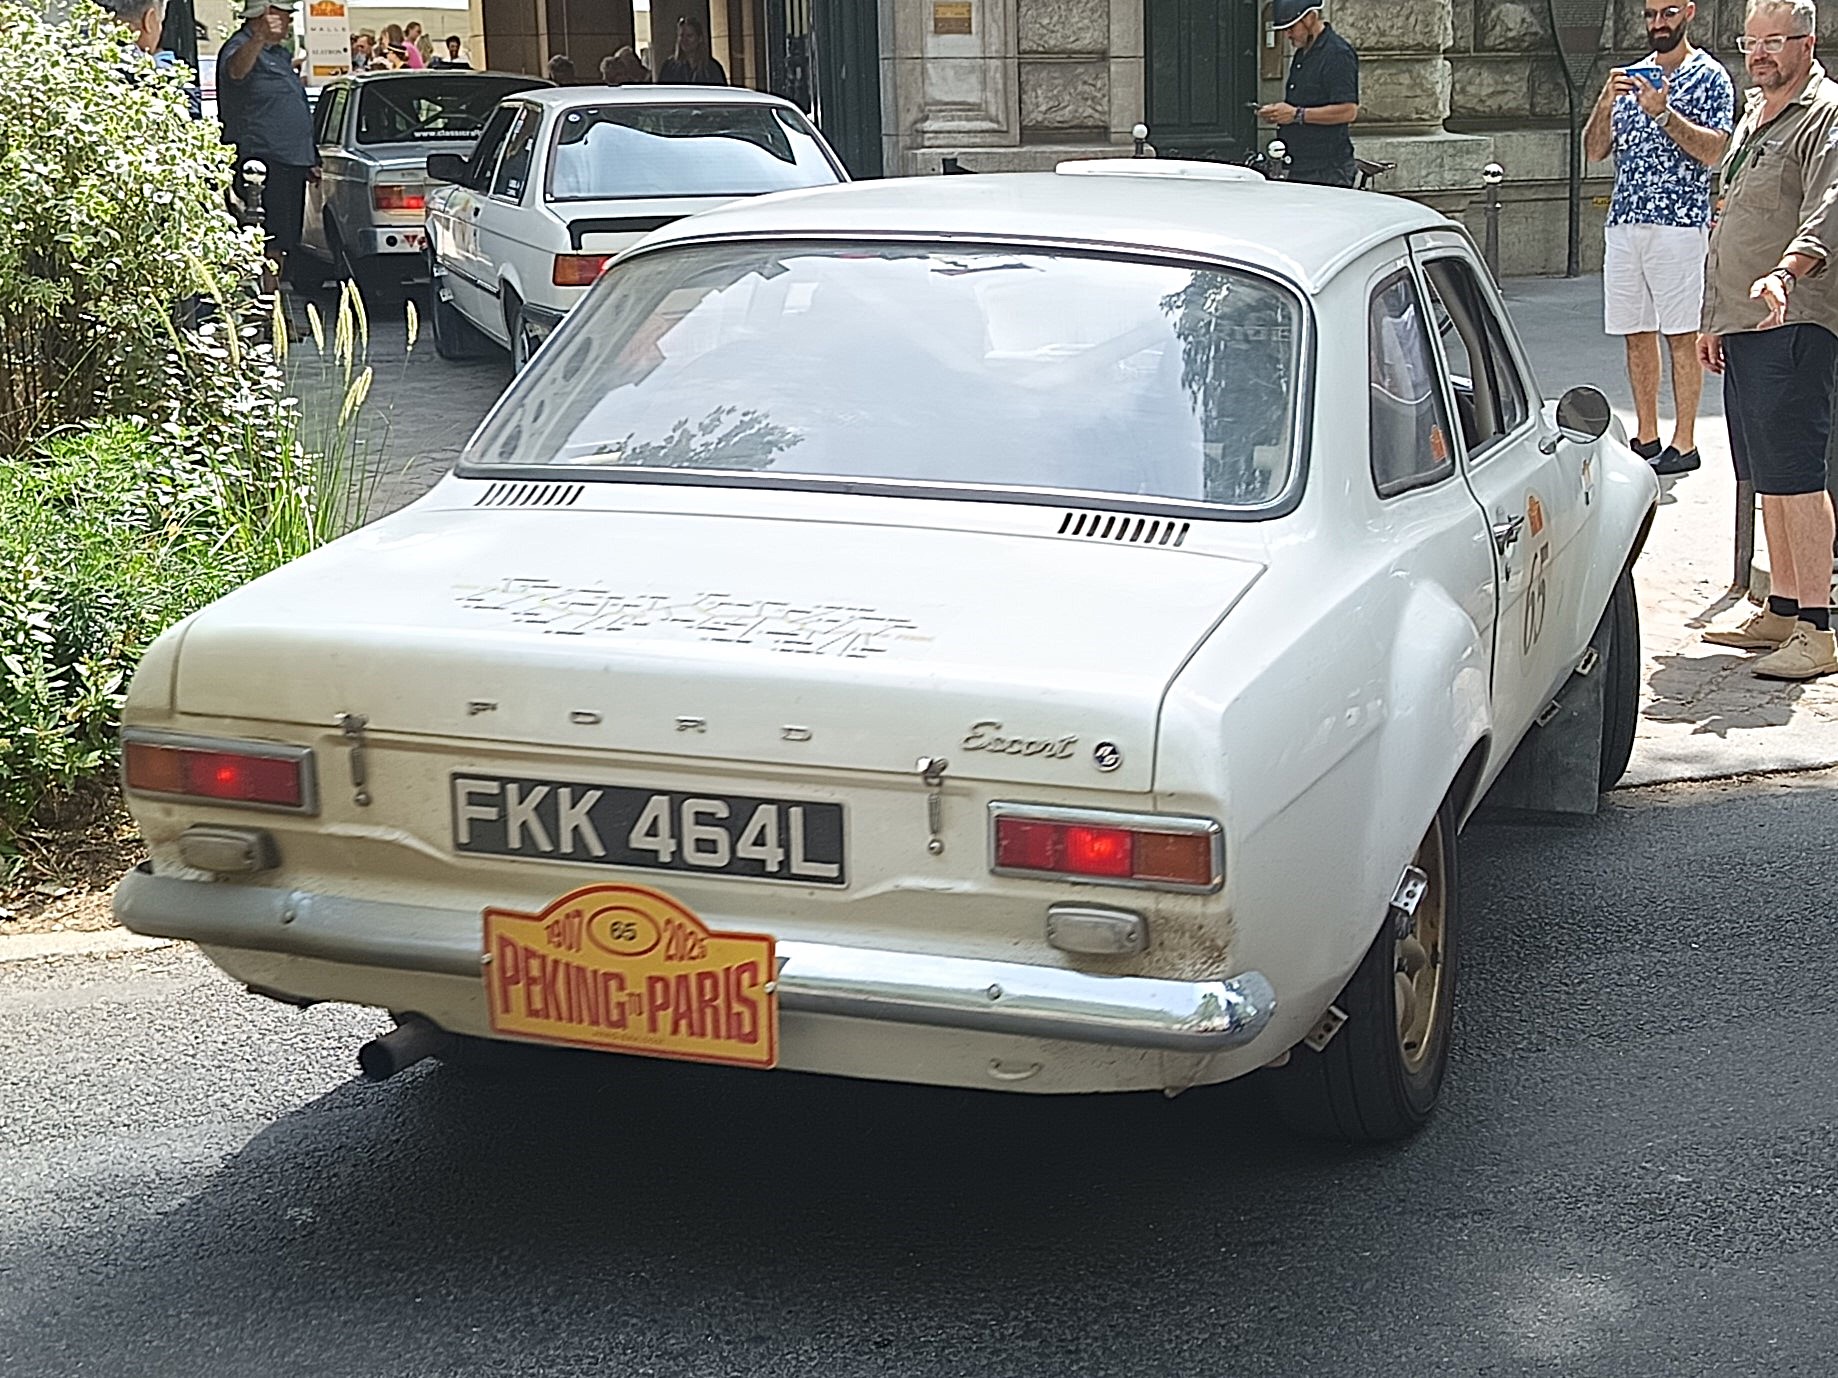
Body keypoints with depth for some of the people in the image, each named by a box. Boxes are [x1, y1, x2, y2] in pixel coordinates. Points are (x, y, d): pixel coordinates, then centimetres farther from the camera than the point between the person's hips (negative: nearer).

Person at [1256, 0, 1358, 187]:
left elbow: (1348, 111, -19)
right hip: (1300, 168, 9)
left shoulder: (1338, 54, -11)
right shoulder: (1302, 54, 20)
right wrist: (1278, 111, 9)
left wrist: (1296, 114, -18)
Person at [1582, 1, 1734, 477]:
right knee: (1637, 334, 8)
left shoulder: (1710, 77, 1)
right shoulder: (1629, 78, 16)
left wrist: (1664, 114, -19)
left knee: (1680, 335, -3)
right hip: (1624, 221, 5)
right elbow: (1594, 151, 9)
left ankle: (1684, 443, 1)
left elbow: (1714, 151, -9)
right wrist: (1605, 103, -8)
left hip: (1679, 222, -5)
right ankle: (1645, 438, 15)